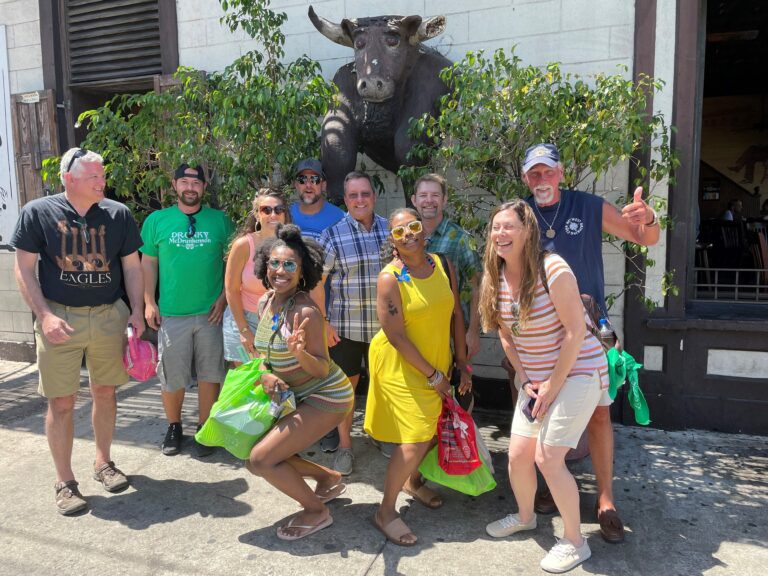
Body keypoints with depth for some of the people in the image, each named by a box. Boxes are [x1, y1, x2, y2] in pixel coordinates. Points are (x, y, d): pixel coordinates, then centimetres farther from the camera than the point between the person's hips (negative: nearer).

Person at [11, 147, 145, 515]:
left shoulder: (118, 214, 3)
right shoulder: (38, 213, -3)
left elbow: (131, 266, 7)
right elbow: (24, 269, -2)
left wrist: (137, 311, 0)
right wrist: (45, 315, -12)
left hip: (109, 316, 2)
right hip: (59, 318, -2)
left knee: (105, 392, 12)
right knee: (61, 402, 2)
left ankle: (103, 462, 30)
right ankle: (65, 482, 16)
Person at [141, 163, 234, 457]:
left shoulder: (220, 220, 4)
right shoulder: (157, 220, 3)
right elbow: (148, 263, 6)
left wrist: (224, 297, -3)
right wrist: (149, 303, 0)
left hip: (211, 312, 0)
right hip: (171, 313, 0)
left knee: (209, 374, 8)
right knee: (171, 377, 7)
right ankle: (173, 427, 28)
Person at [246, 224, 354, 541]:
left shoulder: (305, 311, -25)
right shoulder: (265, 302, -1)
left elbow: (322, 368, -21)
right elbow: (264, 352, 10)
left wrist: (299, 352, -41)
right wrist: (265, 375, -10)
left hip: (326, 397, -8)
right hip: (296, 397, 8)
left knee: (261, 459, -12)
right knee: (257, 460, 9)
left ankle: (316, 512, 11)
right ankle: (330, 478, 28)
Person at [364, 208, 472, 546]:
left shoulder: (443, 265, -3)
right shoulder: (390, 278, -19)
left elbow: (455, 315, 3)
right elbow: (396, 336, -20)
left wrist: (461, 364, 2)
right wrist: (433, 375, -15)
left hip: (438, 361, 6)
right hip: (401, 366, -6)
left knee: (434, 429, 16)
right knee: (416, 439, -7)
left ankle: (412, 481, 45)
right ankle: (385, 511, 12)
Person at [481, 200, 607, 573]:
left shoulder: (552, 269, -22)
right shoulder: (495, 279, -2)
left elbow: (575, 331, -20)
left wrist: (553, 385, -16)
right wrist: (526, 381, 0)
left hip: (577, 372, -6)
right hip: (535, 378, 6)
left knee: (548, 457, -10)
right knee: (518, 455, 10)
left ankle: (574, 541, 13)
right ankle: (524, 516, 39)